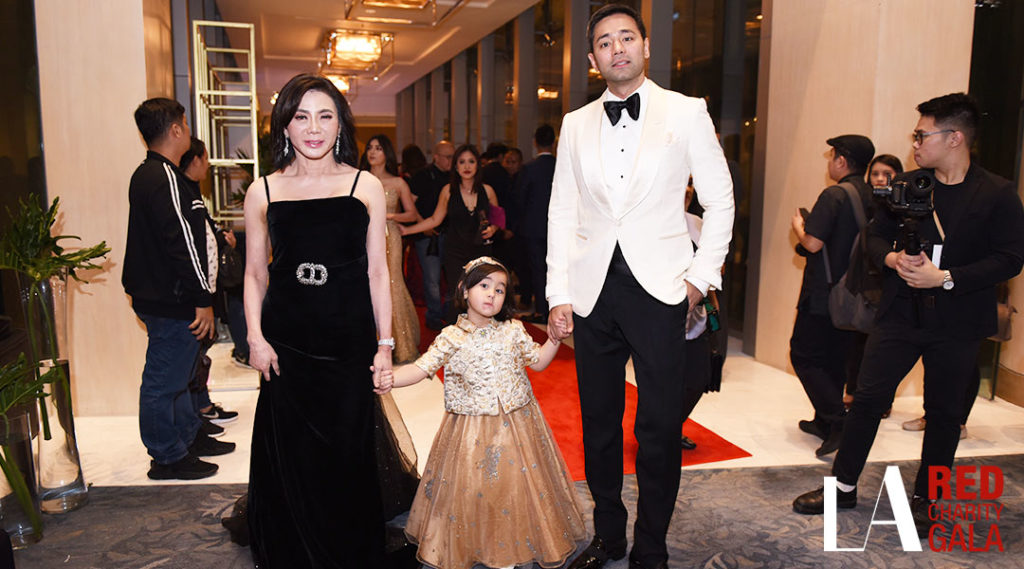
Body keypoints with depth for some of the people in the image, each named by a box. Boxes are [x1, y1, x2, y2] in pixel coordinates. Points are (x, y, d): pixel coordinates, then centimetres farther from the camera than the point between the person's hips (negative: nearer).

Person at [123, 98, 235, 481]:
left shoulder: (146, 174, 14)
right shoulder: (164, 178, -20)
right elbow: (181, 242, -23)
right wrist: (202, 299, -20)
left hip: (158, 294, 11)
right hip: (171, 301, -11)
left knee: (176, 375, 21)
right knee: (164, 380, 1)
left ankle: (189, 436, 35)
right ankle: (167, 458, 13)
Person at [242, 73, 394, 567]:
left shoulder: (366, 187, 1)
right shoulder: (263, 192, 4)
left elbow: (377, 270, 2)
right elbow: (255, 273, 9)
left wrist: (385, 343, 1)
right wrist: (255, 337, -2)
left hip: (348, 341, -1)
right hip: (286, 343, 1)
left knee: (348, 455, 7)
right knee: (290, 458, 10)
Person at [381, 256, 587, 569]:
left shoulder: (513, 331, 0)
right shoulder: (451, 338, -7)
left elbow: (538, 361, 12)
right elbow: (421, 368, -12)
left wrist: (555, 337, -2)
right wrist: (389, 377, -29)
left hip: (517, 425, 2)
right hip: (471, 432, -2)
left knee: (520, 485, 10)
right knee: (473, 492, 5)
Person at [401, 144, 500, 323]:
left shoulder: (487, 191, 4)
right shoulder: (448, 190, 1)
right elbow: (435, 219, 8)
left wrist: (492, 229, -7)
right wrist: (406, 230, 3)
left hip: (482, 250, 1)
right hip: (455, 251, -1)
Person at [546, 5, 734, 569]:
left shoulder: (687, 112, 3)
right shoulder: (576, 125, 10)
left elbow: (719, 200, 5)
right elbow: (562, 213, 9)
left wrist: (701, 276, -3)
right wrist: (559, 295, 3)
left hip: (659, 289, -2)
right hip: (593, 290, 3)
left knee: (659, 428, 2)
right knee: (598, 422, 11)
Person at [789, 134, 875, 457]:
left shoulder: (834, 195, -16)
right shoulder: (872, 199, 8)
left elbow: (813, 244, -21)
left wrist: (798, 227, 0)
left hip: (823, 293, -8)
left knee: (804, 356, 0)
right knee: (835, 358, 16)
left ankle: (836, 420, -9)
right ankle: (825, 421, 24)